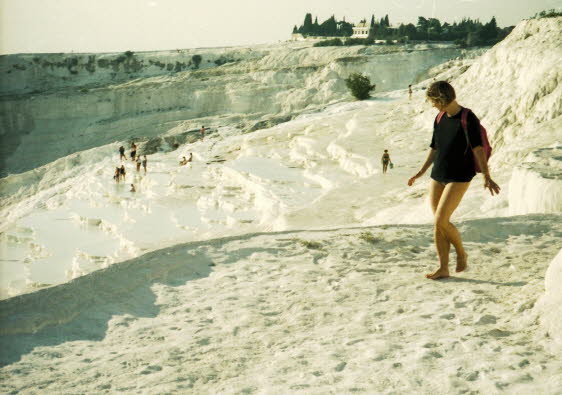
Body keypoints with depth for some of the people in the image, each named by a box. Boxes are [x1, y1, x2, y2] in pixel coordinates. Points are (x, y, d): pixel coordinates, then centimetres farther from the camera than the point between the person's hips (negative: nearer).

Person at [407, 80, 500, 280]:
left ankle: (461, 253, 11)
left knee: (441, 221, -14)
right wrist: (421, 172, 24)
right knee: (438, 224, 3)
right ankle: (443, 268, 9)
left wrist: (487, 177, -23)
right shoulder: (440, 119, 11)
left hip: (459, 177, -7)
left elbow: (478, 149, -16)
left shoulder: (469, 119, -10)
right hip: (438, 176, 7)